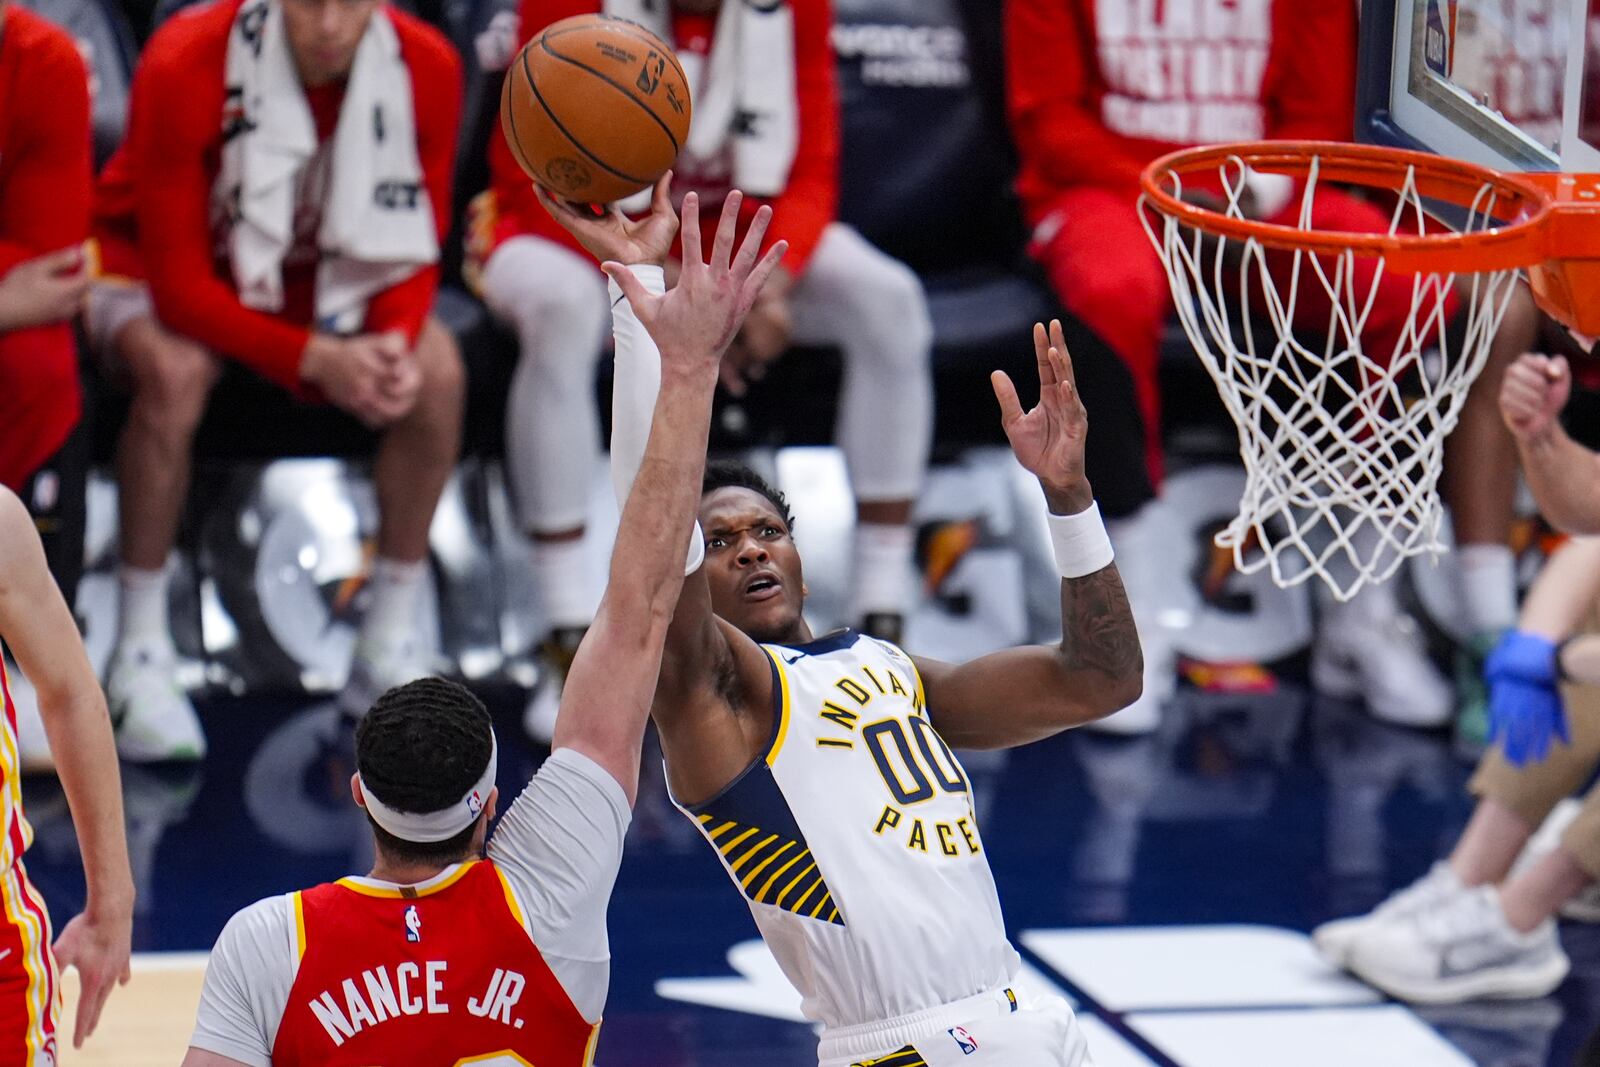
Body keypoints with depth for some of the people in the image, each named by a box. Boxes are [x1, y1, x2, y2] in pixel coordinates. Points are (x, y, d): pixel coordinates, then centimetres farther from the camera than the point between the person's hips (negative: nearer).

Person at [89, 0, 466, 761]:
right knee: (175, 372, -35)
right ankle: (140, 656, -21)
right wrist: (315, 359, -37)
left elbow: (417, 247, -8)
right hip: (157, 268, -4)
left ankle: (390, 646, -7)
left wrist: (394, 342, -30)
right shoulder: (183, 68, -31)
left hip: (328, 275, 4)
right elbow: (180, 284, -28)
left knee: (437, 374, -21)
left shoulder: (426, 69, -19)